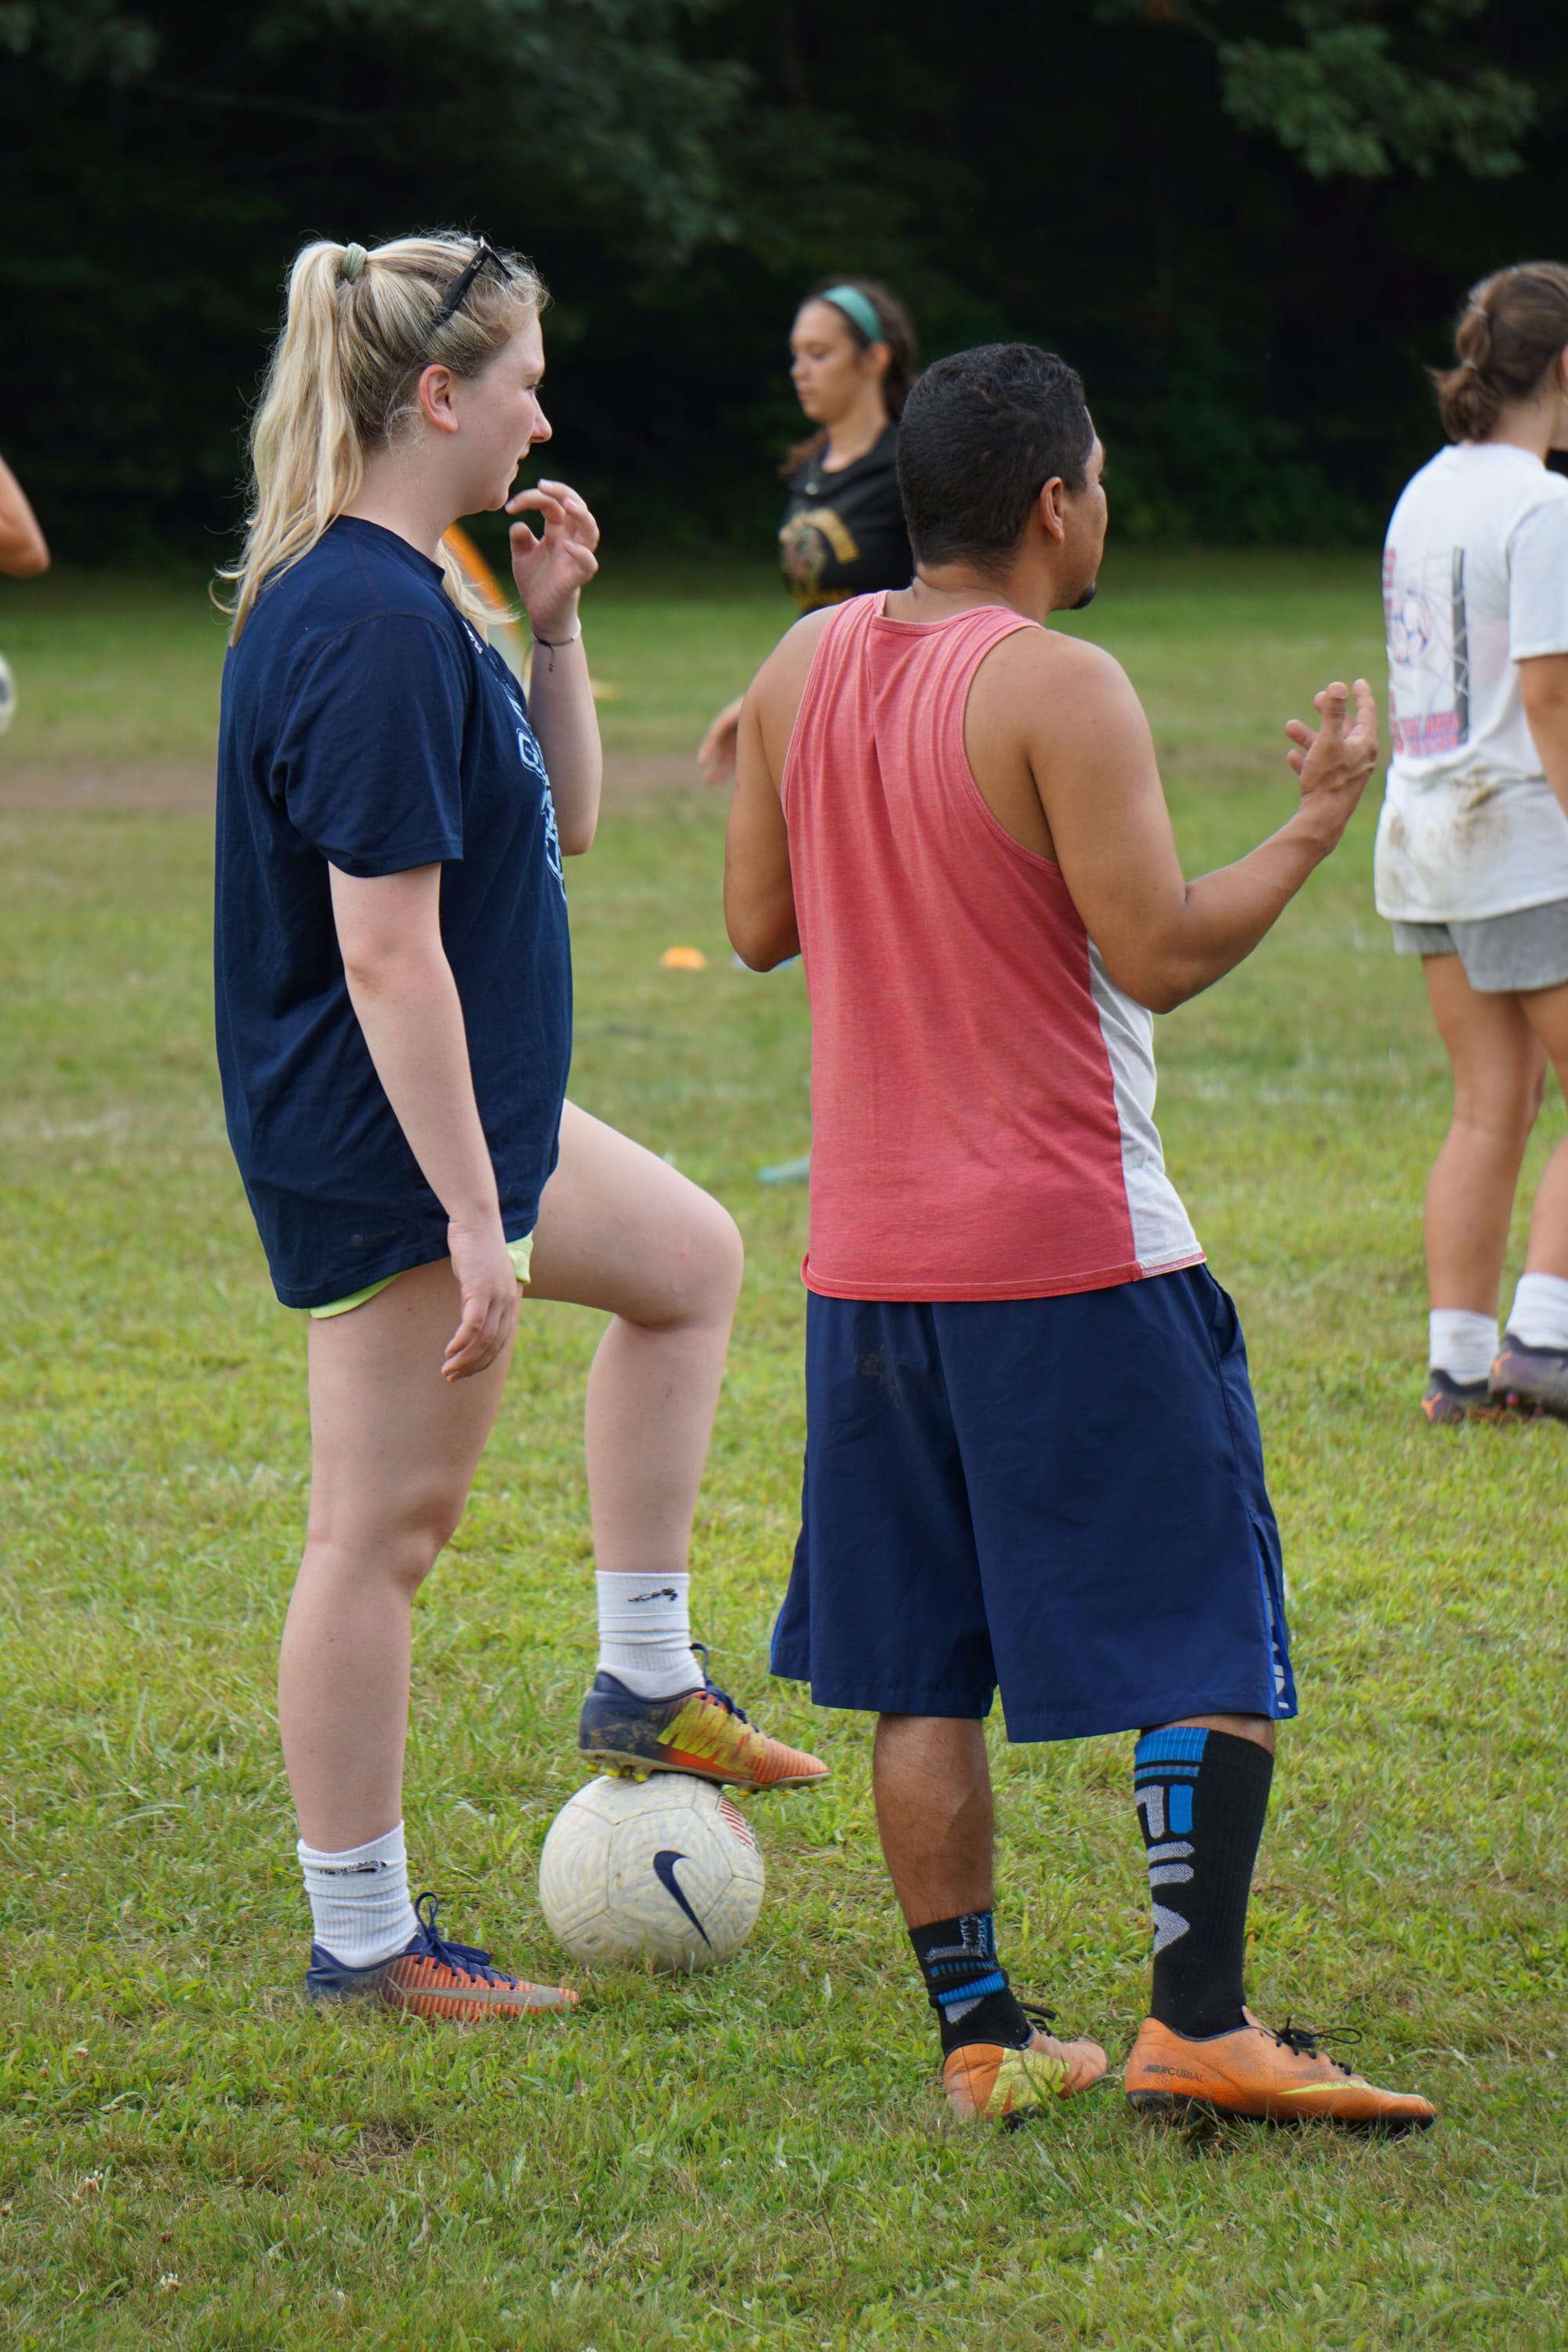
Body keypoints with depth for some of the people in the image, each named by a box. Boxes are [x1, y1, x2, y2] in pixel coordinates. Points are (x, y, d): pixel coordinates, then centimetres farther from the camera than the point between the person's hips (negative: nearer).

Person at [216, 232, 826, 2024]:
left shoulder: (407, 599, 8)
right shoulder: (375, 627, -23)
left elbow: (561, 824, 18)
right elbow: (387, 950, -27)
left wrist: (551, 631, 4)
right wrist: (474, 1221, -25)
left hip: (467, 1110, 11)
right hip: (379, 1149, -11)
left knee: (689, 1257, 26)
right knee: (384, 1530, -2)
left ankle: (643, 1680, 30)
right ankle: (362, 1937, 8)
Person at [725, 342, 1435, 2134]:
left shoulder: (805, 665, 6)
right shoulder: (1062, 691, -14)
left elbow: (756, 925, 13)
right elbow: (1162, 955, -17)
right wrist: (1318, 821, -4)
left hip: (868, 1247, 7)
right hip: (1069, 1247, -6)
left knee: (923, 1668, 10)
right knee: (1209, 1642, 1)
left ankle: (977, 2033, 12)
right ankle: (1195, 2022, -4)